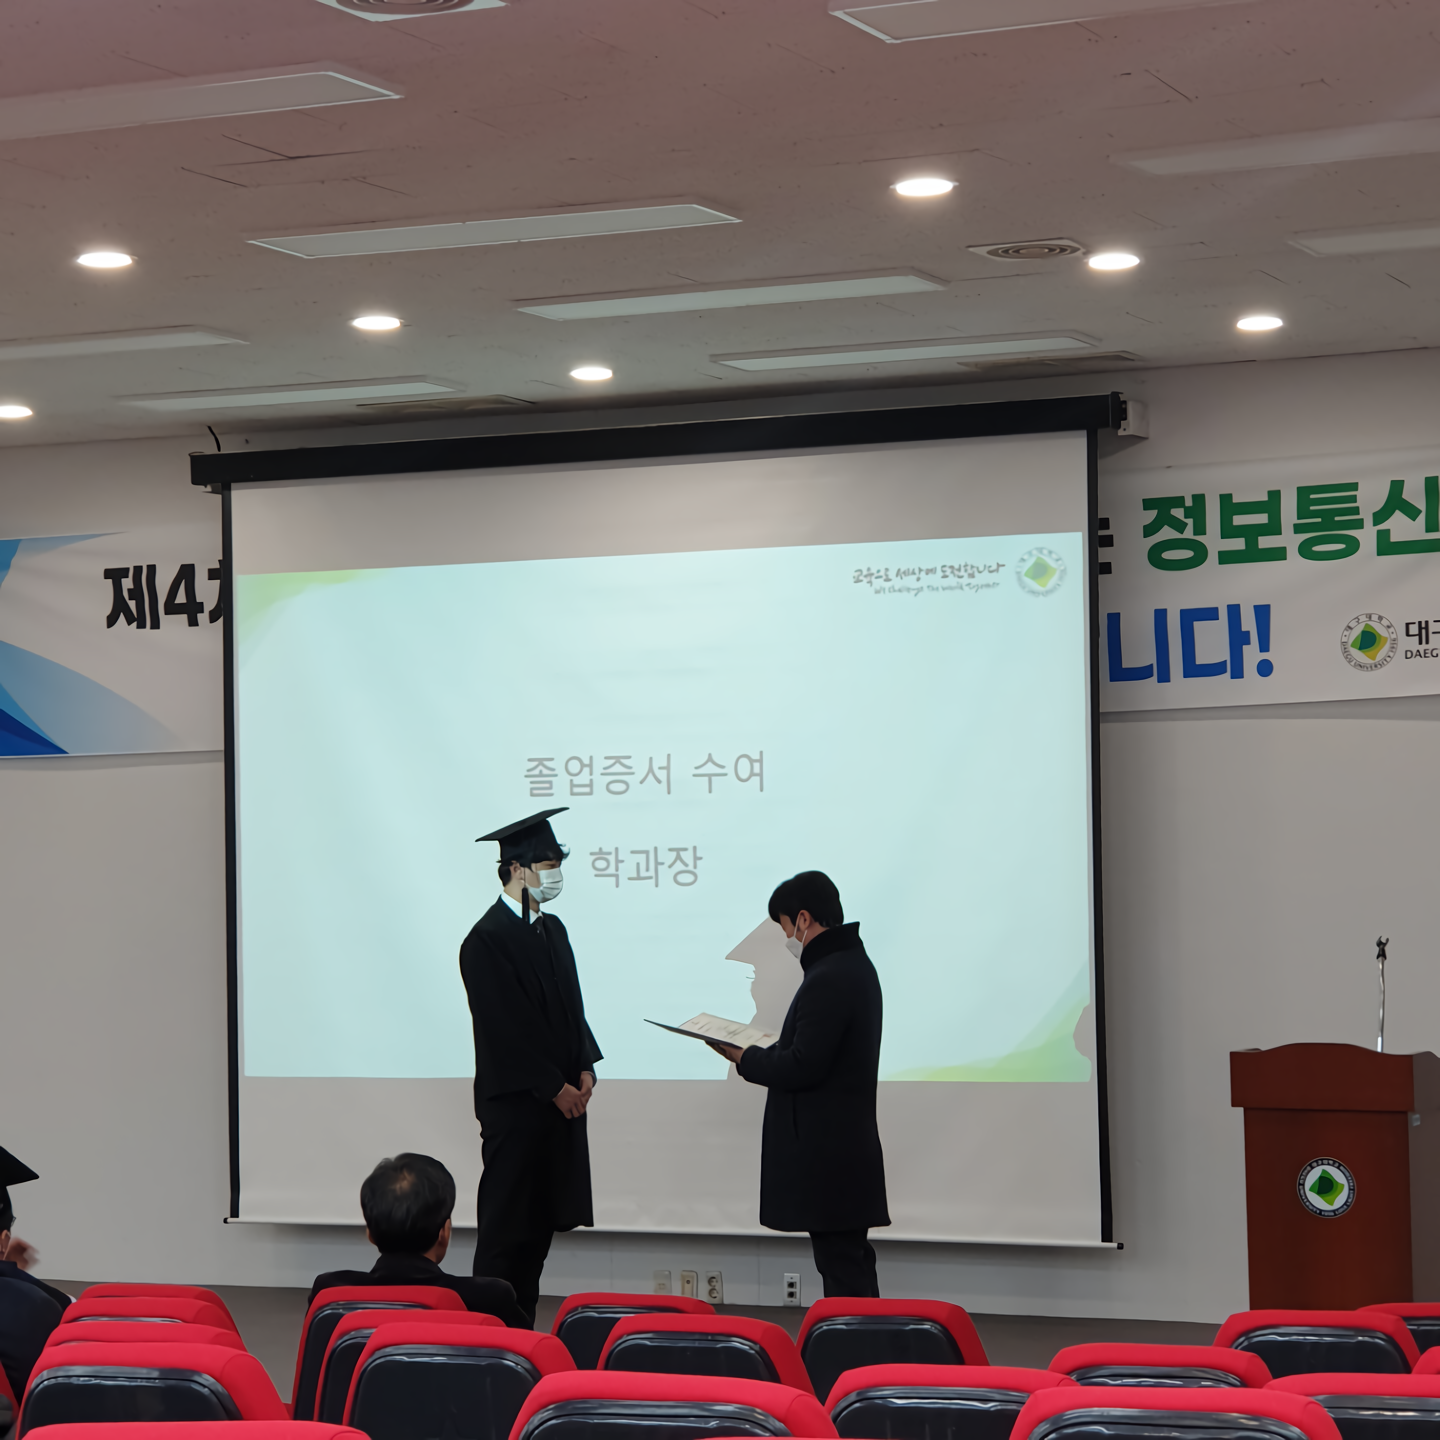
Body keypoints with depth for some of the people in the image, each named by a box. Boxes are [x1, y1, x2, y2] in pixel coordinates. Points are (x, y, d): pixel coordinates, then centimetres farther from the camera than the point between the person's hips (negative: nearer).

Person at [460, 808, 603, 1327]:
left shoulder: (552, 929, 14)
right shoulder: (488, 939, -13)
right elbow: (506, 1027, -17)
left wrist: (584, 1069, 3)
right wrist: (555, 1086, -14)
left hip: (562, 1098, 8)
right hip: (515, 1103, -8)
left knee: (540, 1225, 9)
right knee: (508, 1224, -4)